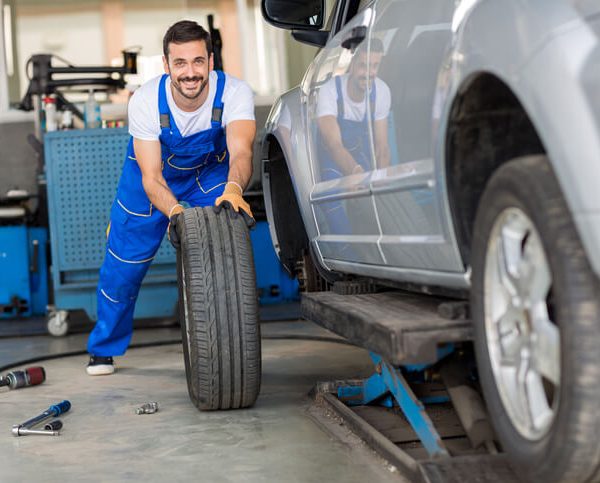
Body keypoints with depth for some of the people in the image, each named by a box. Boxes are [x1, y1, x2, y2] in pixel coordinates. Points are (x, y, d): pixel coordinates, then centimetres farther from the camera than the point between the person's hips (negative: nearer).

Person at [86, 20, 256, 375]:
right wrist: (174, 210, -55)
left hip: (211, 172, 0)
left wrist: (233, 189, -71)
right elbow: (151, 178, -33)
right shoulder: (146, 101, -32)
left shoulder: (235, 93, -32)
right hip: (155, 171, 0)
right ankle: (104, 348, 26)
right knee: (124, 261, 3)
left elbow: (241, 151, -49)